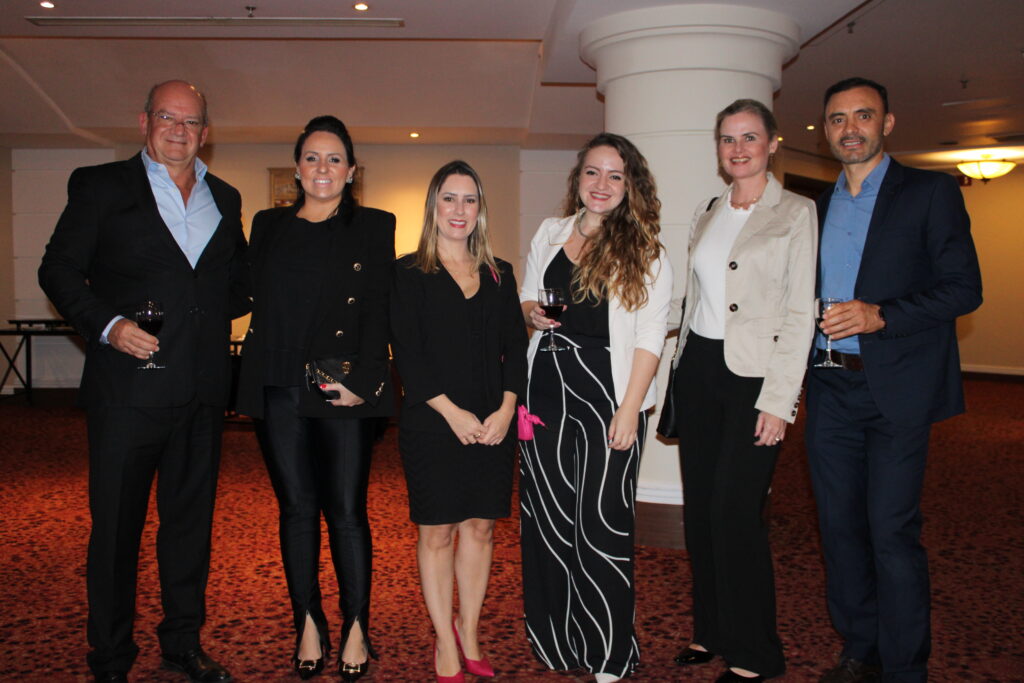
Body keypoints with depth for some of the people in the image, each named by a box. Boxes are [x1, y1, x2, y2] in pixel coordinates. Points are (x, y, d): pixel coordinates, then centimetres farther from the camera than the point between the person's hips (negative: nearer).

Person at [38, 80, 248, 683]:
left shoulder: (225, 198, 15)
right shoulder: (101, 186, 3)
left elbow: (240, 280, 23)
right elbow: (59, 270, 0)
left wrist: (220, 312, 3)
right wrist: (107, 325, -15)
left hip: (203, 391, 4)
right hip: (129, 385, -4)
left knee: (191, 519, 13)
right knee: (116, 525, 5)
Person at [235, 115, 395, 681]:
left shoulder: (373, 227, 6)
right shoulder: (268, 226, 15)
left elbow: (378, 312, -2)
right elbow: (255, 303, 12)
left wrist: (361, 382, -13)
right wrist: (252, 379, 1)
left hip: (344, 391, -3)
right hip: (277, 391, 3)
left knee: (346, 511, -1)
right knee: (296, 509, 7)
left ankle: (356, 629, 12)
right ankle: (308, 626, 19)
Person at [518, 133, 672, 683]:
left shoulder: (645, 251, 0)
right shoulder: (550, 233, 11)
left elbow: (649, 338, -5)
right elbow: (526, 298, 21)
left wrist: (629, 410, -13)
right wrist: (531, 313, -3)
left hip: (609, 395, -3)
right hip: (548, 390, 4)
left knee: (602, 523, 0)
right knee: (547, 516, 8)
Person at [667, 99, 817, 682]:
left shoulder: (795, 212, -4)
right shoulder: (707, 214, 13)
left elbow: (800, 314, -10)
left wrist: (778, 401, -15)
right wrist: (681, 371, 11)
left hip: (754, 375, -6)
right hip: (698, 370, 6)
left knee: (736, 512, -5)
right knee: (700, 507, 10)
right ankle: (711, 629, 27)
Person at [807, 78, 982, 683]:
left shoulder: (930, 192, 1)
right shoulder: (818, 208, 16)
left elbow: (964, 288, -7)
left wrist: (881, 315, -19)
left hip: (898, 388, -5)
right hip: (830, 389, 5)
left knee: (892, 532, -4)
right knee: (840, 526, 10)